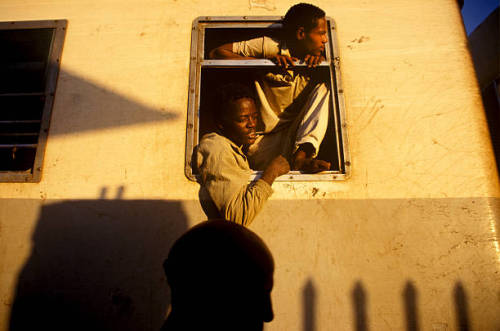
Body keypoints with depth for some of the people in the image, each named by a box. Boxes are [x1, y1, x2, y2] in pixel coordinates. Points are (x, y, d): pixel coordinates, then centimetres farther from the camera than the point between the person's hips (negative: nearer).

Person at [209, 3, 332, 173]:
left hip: (295, 136, 5)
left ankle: (300, 154, -30)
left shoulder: (314, 56, 9)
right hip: (266, 139, -5)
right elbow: (216, 53, -10)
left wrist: (320, 58, -8)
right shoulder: (270, 46, -8)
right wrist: (266, 61, -21)